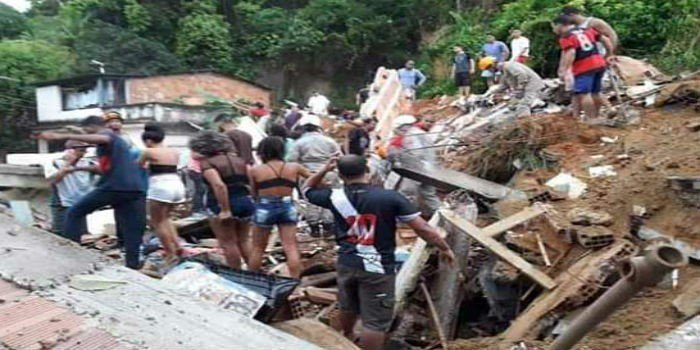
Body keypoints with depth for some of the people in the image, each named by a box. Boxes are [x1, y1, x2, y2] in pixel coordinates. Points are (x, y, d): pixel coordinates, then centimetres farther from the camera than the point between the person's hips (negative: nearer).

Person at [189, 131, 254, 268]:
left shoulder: (207, 163, -10)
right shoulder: (239, 160, 8)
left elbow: (219, 185, -25)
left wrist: (225, 210, -22)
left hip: (221, 205, -6)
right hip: (246, 202, 6)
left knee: (228, 243, 7)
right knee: (244, 241, 19)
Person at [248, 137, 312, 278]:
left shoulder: (255, 170, -4)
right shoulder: (294, 167, 2)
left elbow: (254, 194, 5)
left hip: (264, 208, -1)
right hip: (287, 207, 1)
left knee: (258, 248, 13)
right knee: (291, 247, 3)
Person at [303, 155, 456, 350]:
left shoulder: (335, 197, -7)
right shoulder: (390, 198, -16)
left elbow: (307, 190, 14)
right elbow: (423, 228, -13)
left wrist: (324, 170, 3)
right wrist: (444, 248, 1)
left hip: (346, 263, 5)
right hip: (377, 268, -5)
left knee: (348, 307, 29)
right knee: (375, 321, 6)